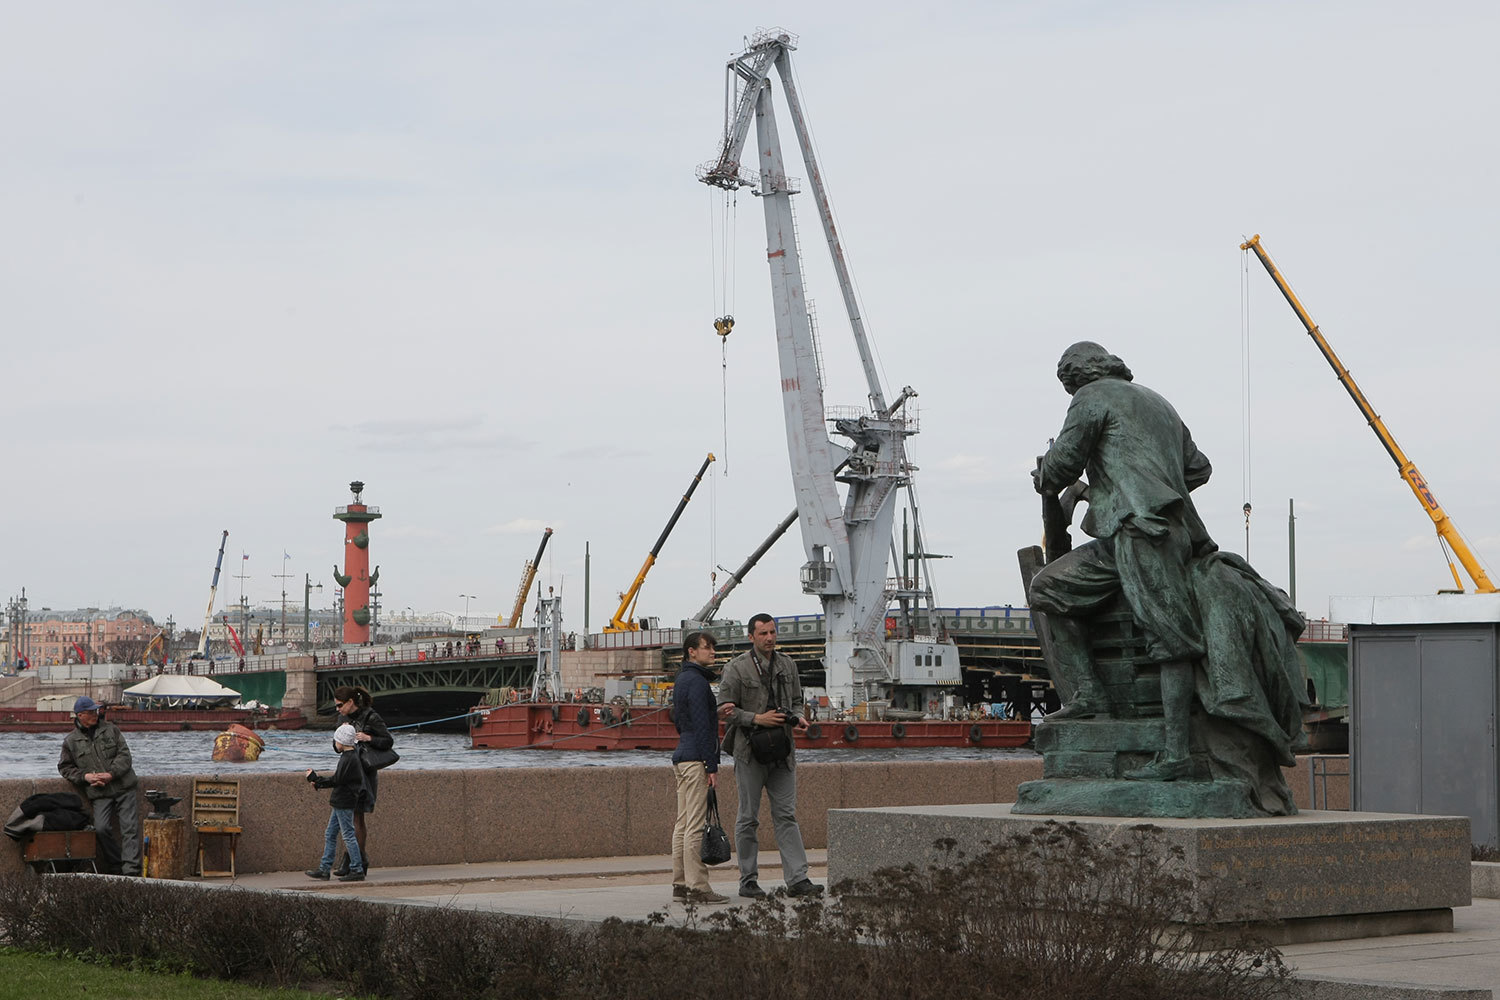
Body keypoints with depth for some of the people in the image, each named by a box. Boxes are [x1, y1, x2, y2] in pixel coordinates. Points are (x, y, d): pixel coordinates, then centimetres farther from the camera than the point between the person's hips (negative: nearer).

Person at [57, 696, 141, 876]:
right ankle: (116, 865, 1)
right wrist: (85, 776, -4)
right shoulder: (71, 741, 8)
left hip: (123, 788, 0)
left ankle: (131, 869, -12)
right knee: (101, 828, -16)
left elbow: (124, 755, 3)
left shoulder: (110, 729, 8)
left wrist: (111, 774, -12)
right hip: (99, 794, 0)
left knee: (130, 827, -10)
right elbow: (65, 767, 13)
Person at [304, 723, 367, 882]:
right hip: (340, 803, 11)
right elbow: (336, 749, 31)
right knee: (330, 835, 13)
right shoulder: (350, 754, 10)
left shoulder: (349, 759, -19)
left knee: (348, 835, -6)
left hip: (344, 803, -11)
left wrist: (315, 778, -12)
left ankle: (357, 870, -3)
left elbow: (336, 780, -20)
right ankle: (324, 869, 17)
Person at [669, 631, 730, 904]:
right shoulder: (697, 681, -12)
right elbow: (702, 726, -17)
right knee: (696, 827, -10)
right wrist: (712, 766, -17)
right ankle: (697, 887, -11)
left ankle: (680, 883, 12)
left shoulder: (681, 679, 18)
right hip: (696, 759, -10)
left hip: (682, 757, 10)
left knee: (683, 825, 10)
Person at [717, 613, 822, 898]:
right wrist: (757, 719, -18)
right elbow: (725, 708, -7)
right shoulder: (736, 668, -4)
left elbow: (796, 701, 20)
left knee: (786, 816, 1)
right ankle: (748, 881, 8)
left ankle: (798, 879, -3)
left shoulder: (787, 666, 11)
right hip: (750, 750, -4)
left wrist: (798, 718, -2)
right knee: (748, 818, 2)